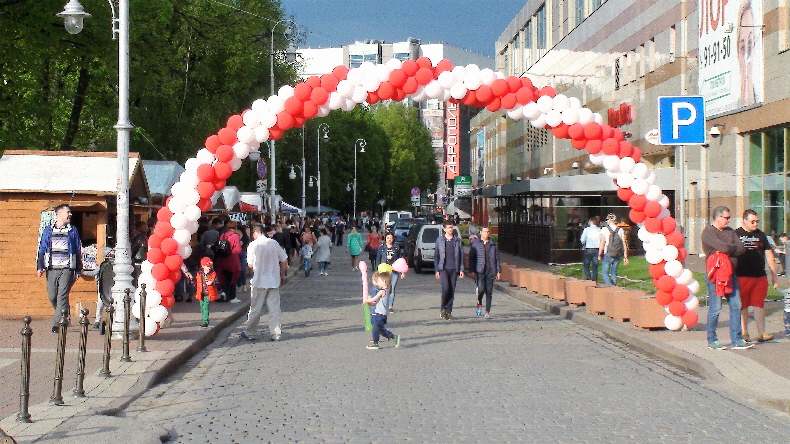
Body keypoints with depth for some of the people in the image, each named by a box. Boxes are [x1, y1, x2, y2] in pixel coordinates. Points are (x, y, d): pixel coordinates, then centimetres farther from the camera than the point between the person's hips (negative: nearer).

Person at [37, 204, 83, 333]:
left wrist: (78, 270, 9)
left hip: (67, 269, -2)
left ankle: (57, 324, -12)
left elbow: (78, 251, 12)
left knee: (62, 296, -12)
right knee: (52, 297, 2)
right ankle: (65, 317, 25)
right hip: (51, 269, 2)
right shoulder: (48, 231, 13)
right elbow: (42, 250, 13)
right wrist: (40, 267, 3)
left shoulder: (73, 230, 11)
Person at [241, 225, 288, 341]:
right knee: (274, 308, 6)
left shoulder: (253, 245, -8)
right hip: (274, 281, 3)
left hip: (259, 281, -2)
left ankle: (250, 333, 17)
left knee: (255, 309, 7)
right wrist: (282, 276, 15)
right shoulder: (274, 243, 0)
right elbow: (284, 261, 3)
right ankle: (275, 334, 7)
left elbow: (250, 265, -7)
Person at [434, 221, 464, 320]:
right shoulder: (440, 240, 5)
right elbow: (436, 256, 7)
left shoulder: (457, 240, 7)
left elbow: (461, 255, 9)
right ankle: (443, 308, 4)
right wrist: (437, 270, 1)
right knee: (446, 288, -16)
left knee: (452, 290, 2)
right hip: (443, 268, -2)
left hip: (454, 269, 2)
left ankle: (449, 311, 10)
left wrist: (461, 269, 2)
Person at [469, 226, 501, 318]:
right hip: (480, 270, -2)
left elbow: (497, 258, 13)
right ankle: (479, 304, 15)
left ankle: (488, 312, 9)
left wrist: (498, 271, 8)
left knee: (489, 292, 2)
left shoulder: (493, 244, 11)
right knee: (481, 289, -14)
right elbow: (471, 258, 4)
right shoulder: (475, 243, 4)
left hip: (490, 270, 2)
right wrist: (472, 270, -3)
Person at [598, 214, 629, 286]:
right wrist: (625, 257, 8)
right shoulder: (620, 230, 3)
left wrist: (600, 255, 0)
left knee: (605, 272, 3)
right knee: (614, 272, 16)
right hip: (617, 255, 4)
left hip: (607, 255, -4)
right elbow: (624, 244, 3)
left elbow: (602, 244, -9)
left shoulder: (605, 229, -7)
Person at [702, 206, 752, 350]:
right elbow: (724, 247, -20)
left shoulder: (730, 231, 15)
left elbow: (742, 249, 4)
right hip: (716, 275, -7)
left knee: (736, 306, 5)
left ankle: (736, 340, 11)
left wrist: (729, 250, -9)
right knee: (715, 308, -3)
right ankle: (712, 341, 8)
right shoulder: (708, 232, -7)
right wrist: (735, 247, -1)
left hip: (730, 274, 7)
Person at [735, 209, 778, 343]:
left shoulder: (761, 235, 13)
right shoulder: (736, 234, 1)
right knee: (743, 306, 3)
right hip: (742, 276, -3)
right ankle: (744, 333, 13)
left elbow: (768, 254, 17)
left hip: (760, 276, 3)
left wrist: (774, 274, 14)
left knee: (759, 304, 3)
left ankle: (761, 333, 8)